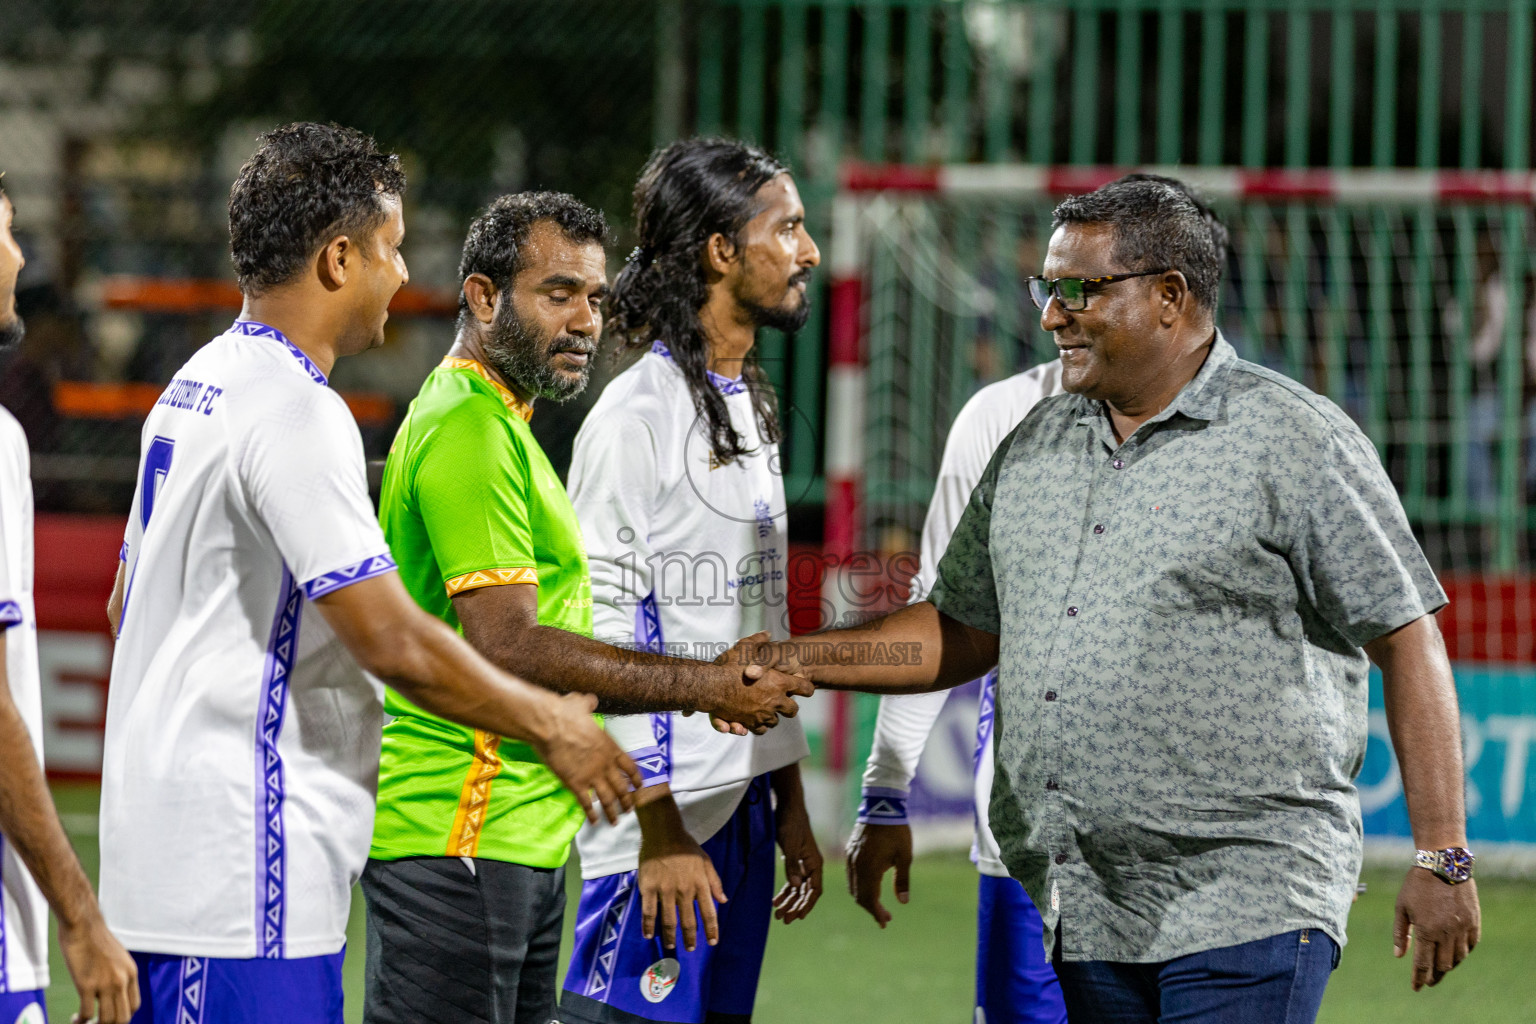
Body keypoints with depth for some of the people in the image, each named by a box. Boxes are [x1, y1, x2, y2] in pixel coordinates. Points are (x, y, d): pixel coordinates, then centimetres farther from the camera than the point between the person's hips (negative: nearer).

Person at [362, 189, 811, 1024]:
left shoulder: (497, 423, 21)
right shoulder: (466, 429, -14)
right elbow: (506, 649, -21)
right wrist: (706, 688, -16)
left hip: (522, 840, 11)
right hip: (459, 841, -11)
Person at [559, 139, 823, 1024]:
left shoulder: (752, 406, 17)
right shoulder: (635, 416, -12)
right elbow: (603, 628, -15)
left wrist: (790, 801, 20)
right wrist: (660, 827, -18)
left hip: (745, 805, 9)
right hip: (663, 819, -9)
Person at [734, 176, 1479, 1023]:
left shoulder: (1293, 440, -4)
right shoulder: (1035, 445, 15)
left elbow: (1407, 644, -5)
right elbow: (962, 632, 21)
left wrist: (1442, 860, -9)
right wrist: (792, 662, 9)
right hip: (1076, 914, 6)